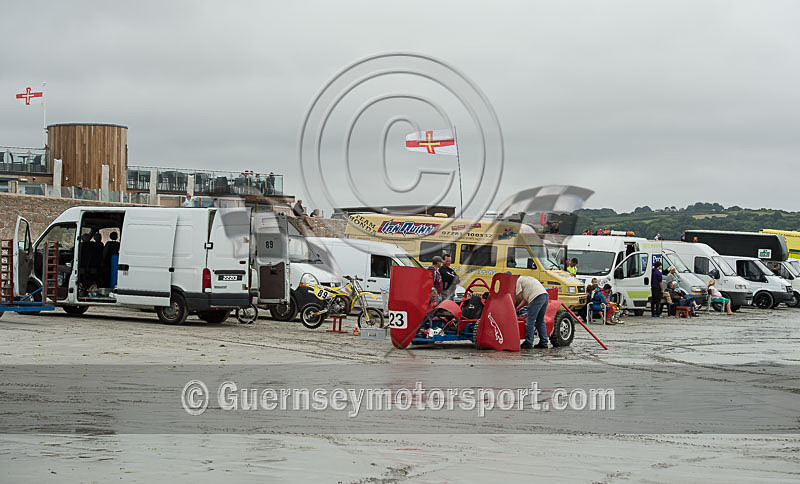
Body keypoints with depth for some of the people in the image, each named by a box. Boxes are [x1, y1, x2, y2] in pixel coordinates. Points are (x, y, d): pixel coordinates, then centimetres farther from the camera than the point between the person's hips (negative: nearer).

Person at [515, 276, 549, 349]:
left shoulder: (517, 281, 6)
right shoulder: (524, 279, 33)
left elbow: (519, 298, 1)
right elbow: (525, 299, 31)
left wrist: (514, 307, 17)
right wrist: (517, 309, 33)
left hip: (537, 296, -9)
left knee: (530, 321, -4)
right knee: (540, 321, 17)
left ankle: (528, 343, -3)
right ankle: (544, 342, 17)